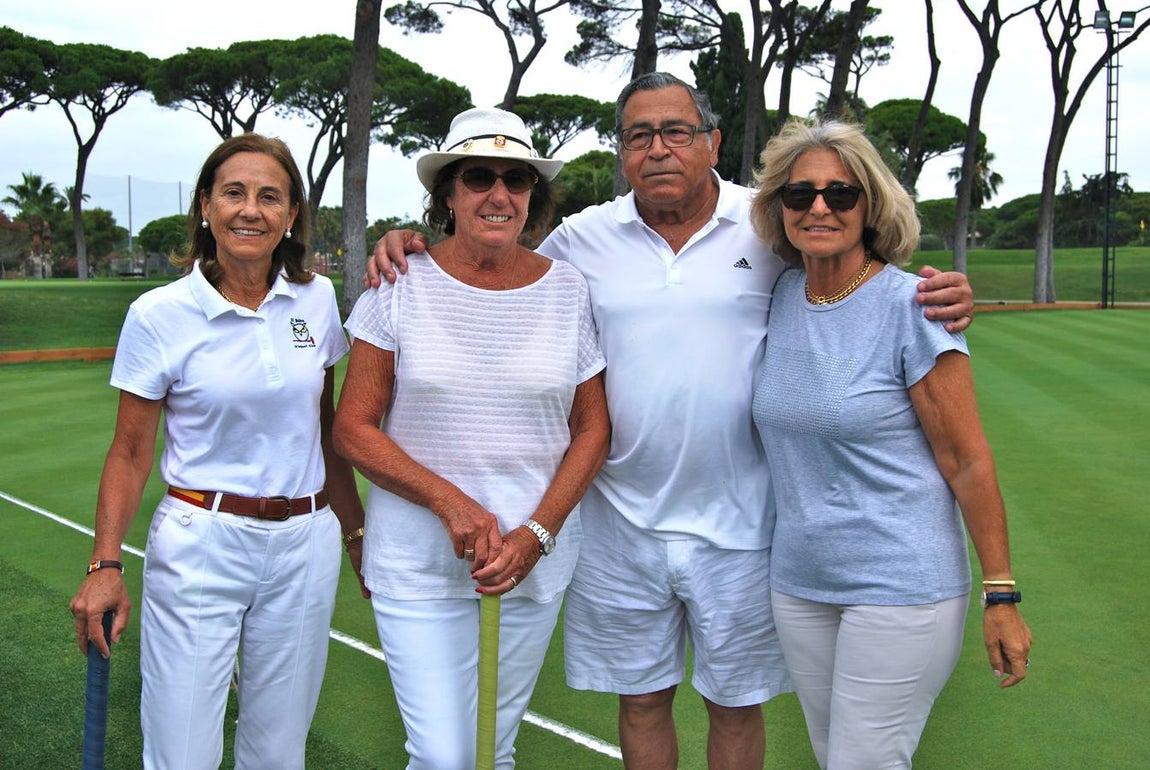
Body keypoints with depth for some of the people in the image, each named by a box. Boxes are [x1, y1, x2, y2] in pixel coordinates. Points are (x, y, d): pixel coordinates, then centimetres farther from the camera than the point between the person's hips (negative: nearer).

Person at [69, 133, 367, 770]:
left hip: (303, 548, 3)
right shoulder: (160, 314, -7)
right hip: (198, 548, -3)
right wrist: (105, 563, -13)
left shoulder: (317, 299, 3)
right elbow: (131, 453, -2)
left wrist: (357, 532, 14)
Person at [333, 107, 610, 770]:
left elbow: (593, 430, 3)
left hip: (537, 562, 2)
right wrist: (451, 503, -16)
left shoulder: (569, 290, 0)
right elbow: (354, 429, -5)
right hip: (419, 562, -2)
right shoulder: (401, 287, -5)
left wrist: (537, 534, -9)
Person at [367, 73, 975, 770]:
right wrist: (411, 246, -2)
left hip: (739, 526, -1)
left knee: (737, 706, 16)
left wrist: (943, 296, -15)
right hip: (622, 524, 2)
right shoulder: (584, 237, 0)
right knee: (642, 701, 17)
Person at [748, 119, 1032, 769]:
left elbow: (968, 462, -12)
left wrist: (1002, 596, -10)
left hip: (902, 586, -6)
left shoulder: (910, 306, -14)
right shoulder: (782, 296, 3)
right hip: (799, 580, 6)